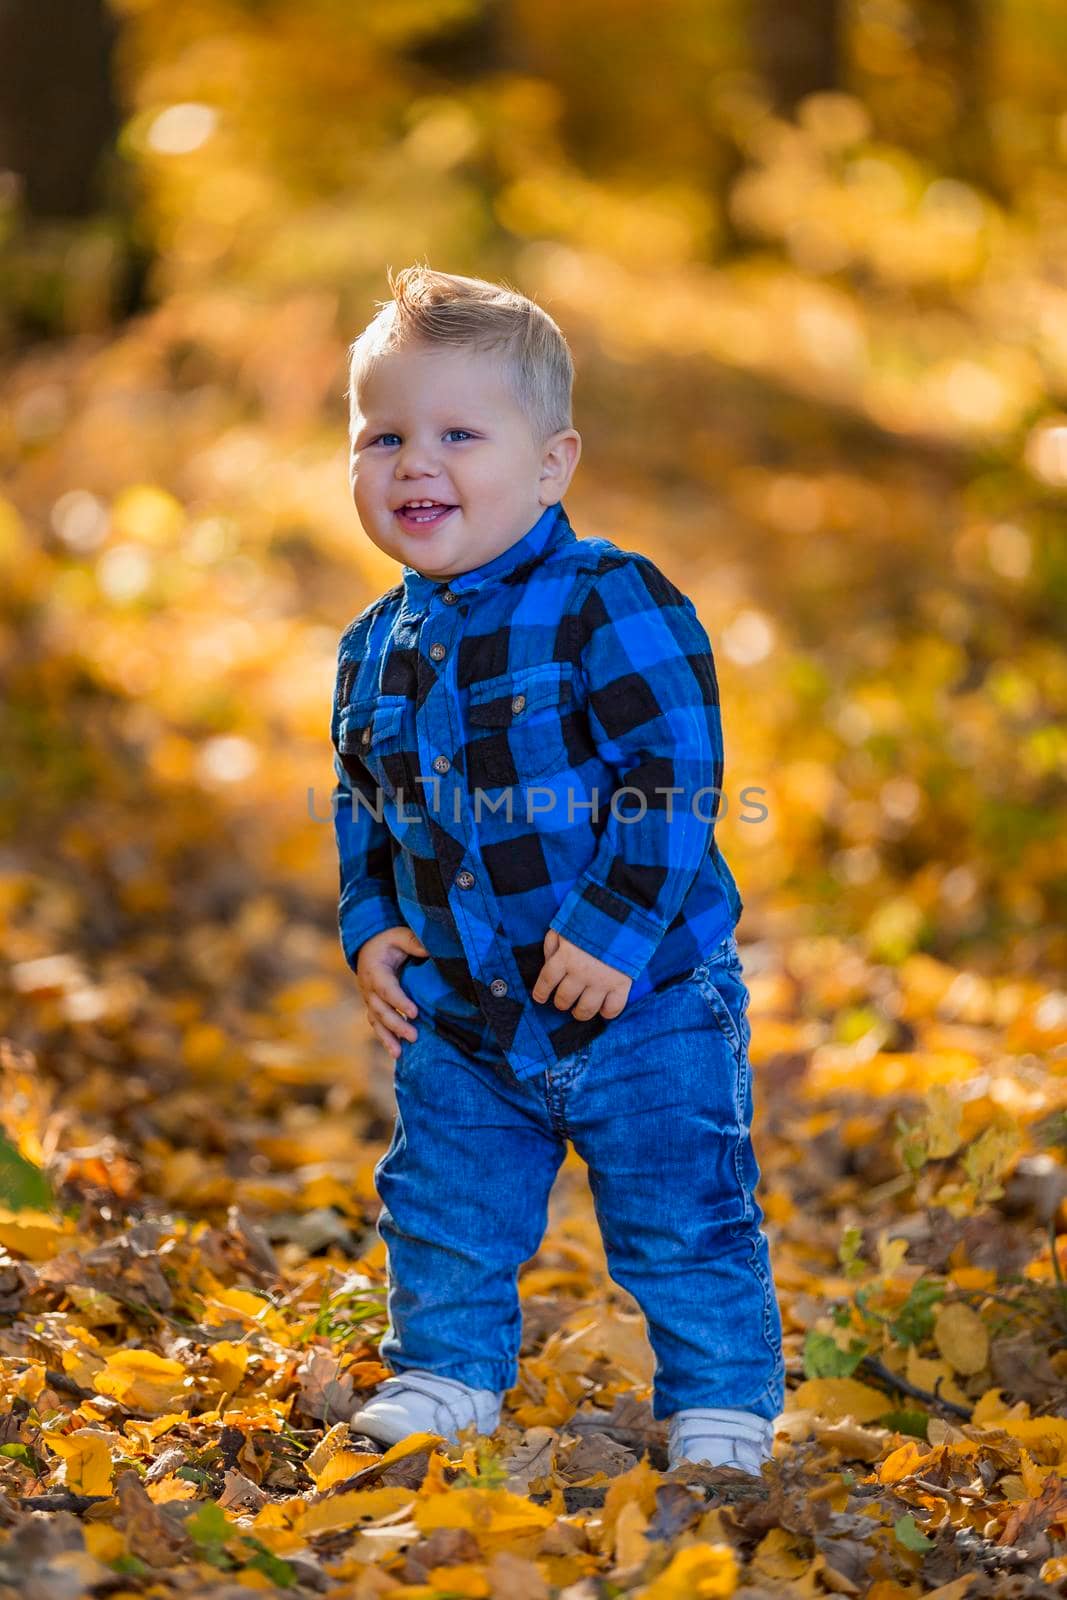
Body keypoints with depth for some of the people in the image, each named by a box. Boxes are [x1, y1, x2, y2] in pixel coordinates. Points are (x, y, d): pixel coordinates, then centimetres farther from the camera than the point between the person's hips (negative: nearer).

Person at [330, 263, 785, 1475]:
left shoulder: (608, 602, -16)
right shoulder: (377, 648, 5)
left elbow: (676, 770, -19)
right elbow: (362, 804, 19)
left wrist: (617, 926, -22)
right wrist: (369, 925, 5)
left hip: (640, 998, -5)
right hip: (461, 1011, 6)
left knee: (679, 1216, 2)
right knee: (444, 1204, 13)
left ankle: (721, 1403, 19)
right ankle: (447, 1373, 33)